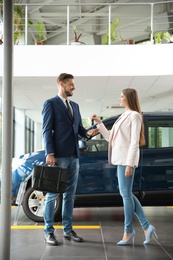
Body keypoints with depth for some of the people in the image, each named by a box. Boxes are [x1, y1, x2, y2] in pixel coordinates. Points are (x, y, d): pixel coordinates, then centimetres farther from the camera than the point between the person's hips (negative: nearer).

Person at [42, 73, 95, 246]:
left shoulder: (75, 106, 19)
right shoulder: (50, 103, -1)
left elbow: (78, 128, 18)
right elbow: (47, 130, -8)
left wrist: (87, 132, -5)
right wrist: (50, 153, -16)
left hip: (73, 156, 7)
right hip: (58, 156, -7)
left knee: (69, 194, 9)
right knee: (52, 194, -2)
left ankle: (68, 230, 16)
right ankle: (48, 231, 5)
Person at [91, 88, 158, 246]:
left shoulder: (134, 115, -6)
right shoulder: (123, 117, 20)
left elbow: (134, 142, -14)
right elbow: (109, 138, 21)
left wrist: (129, 163, -19)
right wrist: (99, 123, 15)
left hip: (126, 160, -9)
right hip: (120, 159, 9)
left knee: (126, 194, -4)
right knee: (127, 194, 9)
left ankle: (128, 232, 4)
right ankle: (146, 226, 12)